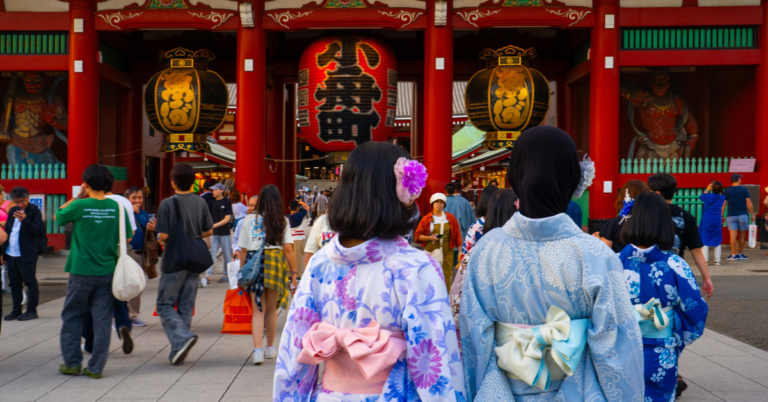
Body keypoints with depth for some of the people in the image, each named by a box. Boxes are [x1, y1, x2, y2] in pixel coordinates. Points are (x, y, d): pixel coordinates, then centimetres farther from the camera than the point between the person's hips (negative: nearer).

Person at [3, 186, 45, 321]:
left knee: (30, 282, -2)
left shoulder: (34, 211, -7)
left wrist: (25, 220, -31)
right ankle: (16, 310, 20)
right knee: (14, 283, 12)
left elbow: (39, 231, -16)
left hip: (27, 254, -7)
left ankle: (32, 310, 4)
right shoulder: (12, 211, 13)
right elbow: (7, 231, 19)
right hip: (11, 254, 7)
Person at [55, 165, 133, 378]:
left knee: (72, 317, 15)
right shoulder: (117, 207, -4)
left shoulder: (80, 206, -10)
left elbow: (58, 216, 9)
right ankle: (96, 367, 9)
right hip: (108, 271, 2)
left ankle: (72, 363, 20)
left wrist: (77, 197, 10)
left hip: (81, 272, -1)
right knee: (102, 319, 6)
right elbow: (127, 237, 3)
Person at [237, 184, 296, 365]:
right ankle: (270, 348, 25)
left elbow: (243, 250, 3)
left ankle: (257, 350, -12)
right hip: (276, 262, 0)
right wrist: (293, 272, 1)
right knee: (271, 308, 13)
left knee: (258, 309, 3)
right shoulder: (282, 221, 1)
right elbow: (288, 249, -4)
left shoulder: (249, 220, 4)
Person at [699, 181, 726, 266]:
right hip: (717, 222, 3)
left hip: (706, 222, -3)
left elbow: (701, 197, 11)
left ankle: (705, 260, -4)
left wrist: (707, 190, 17)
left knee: (704, 240, 2)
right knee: (718, 241, 13)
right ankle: (717, 260, 12)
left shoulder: (708, 196, -10)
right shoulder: (722, 198, -2)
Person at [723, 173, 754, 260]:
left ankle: (734, 255, -5)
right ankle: (740, 254, 19)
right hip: (743, 215, 0)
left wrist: (722, 216, 5)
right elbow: (749, 203, -2)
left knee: (733, 236, -4)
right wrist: (752, 214, 5)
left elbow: (723, 205, -1)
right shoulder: (744, 189, -1)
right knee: (742, 235, 11)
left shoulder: (727, 191, 2)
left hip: (731, 216, 0)